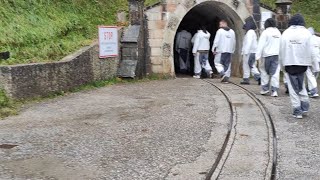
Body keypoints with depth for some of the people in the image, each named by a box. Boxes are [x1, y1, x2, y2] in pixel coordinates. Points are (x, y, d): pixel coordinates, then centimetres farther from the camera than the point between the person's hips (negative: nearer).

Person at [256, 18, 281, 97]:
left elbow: (261, 45, -11)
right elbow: (281, 45, 11)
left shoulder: (266, 32, -6)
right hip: (277, 55, 4)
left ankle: (265, 89, 12)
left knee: (264, 72, 10)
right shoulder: (278, 32, 12)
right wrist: (280, 55, 14)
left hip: (267, 55, -4)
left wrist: (258, 56, -12)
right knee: (275, 73, 0)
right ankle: (274, 90, -5)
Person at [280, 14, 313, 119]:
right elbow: (310, 50, -4)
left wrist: (282, 64, 7)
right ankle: (305, 107, 11)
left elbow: (282, 50, 0)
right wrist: (308, 63, 4)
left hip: (289, 64, -1)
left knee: (293, 87, 5)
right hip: (302, 63, 1)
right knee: (301, 85, 18)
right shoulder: (306, 33, -4)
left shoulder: (286, 33, -2)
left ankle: (297, 111, 3)